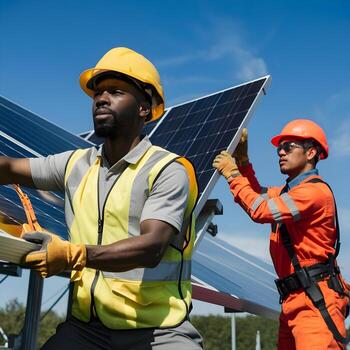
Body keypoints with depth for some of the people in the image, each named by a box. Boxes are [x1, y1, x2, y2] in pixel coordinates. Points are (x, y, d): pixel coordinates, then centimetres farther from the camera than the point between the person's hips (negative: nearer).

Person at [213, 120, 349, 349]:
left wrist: (232, 174, -7)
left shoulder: (315, 190, -11)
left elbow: (260, 210, -18)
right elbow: (258, 194, 31)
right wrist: (242, 158, 18)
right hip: (294, 300, 9)